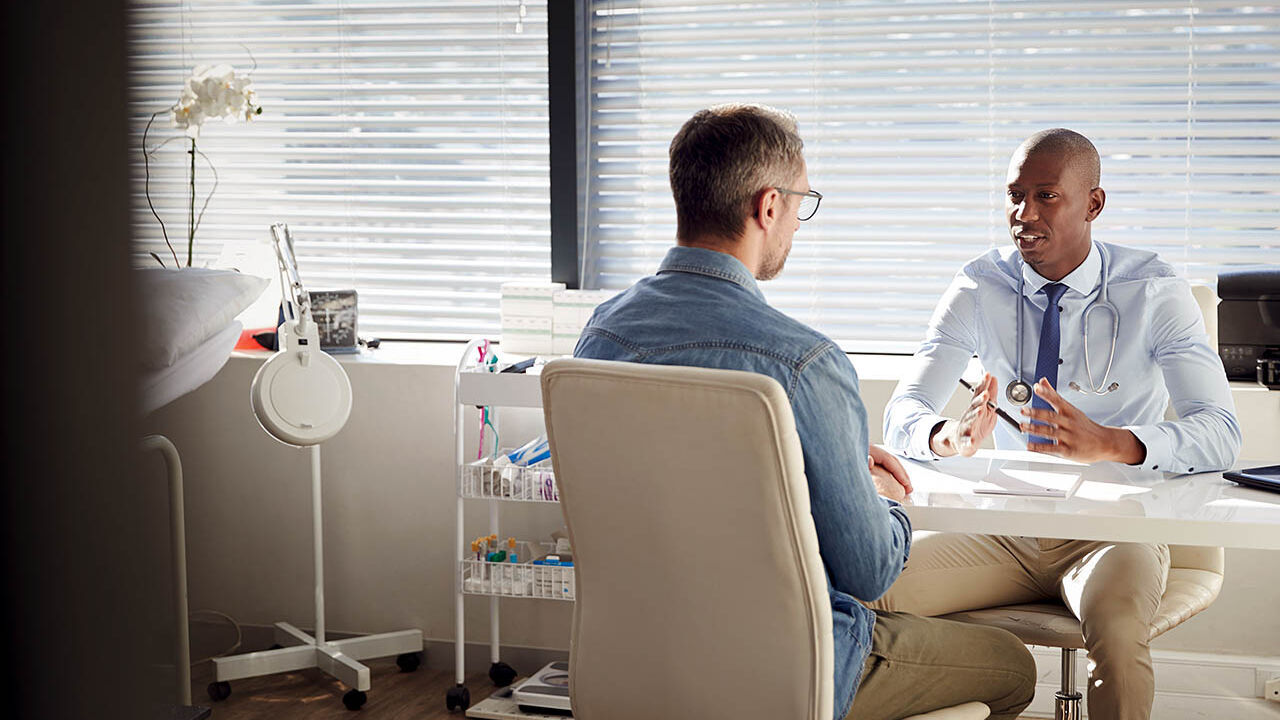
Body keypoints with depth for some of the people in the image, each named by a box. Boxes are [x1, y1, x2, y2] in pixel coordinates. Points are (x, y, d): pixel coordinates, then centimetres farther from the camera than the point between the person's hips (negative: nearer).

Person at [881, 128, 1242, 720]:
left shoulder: (1154, 293, -7)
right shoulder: (978, 289, 0)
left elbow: (1219, 433, -18)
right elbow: (902, 414, -8)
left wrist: (1108, 443, -38)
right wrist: (949, 437, -34)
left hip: (1110, 532, -2)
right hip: (1002, 531, 3)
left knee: (1118, 633, -36)